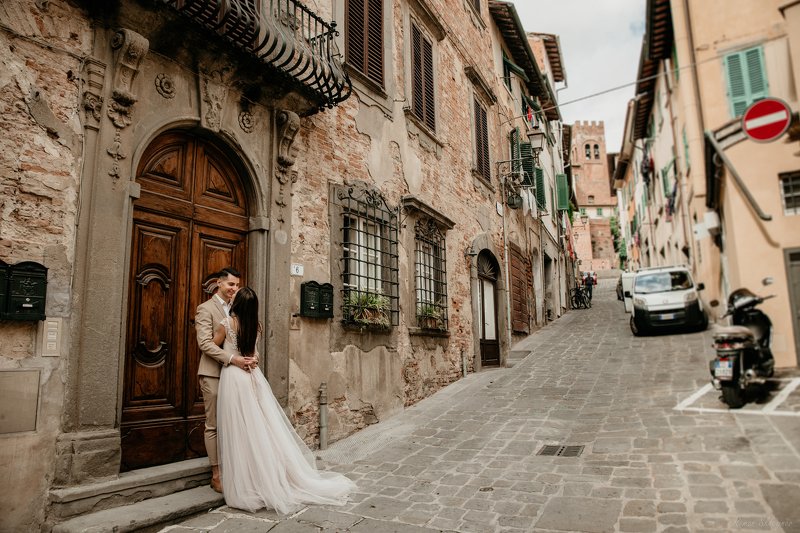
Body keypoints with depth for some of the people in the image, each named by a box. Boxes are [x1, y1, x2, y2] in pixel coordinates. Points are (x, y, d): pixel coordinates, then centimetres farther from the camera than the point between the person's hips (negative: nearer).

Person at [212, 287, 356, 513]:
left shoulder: (227, 323, -8)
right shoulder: (255, 326, 6)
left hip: (234, 378, -5)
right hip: (253, 376, 5)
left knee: (242, 433, -1)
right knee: (264, 428, 8)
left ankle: (247, 488, 7)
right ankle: (273, 482, 14)